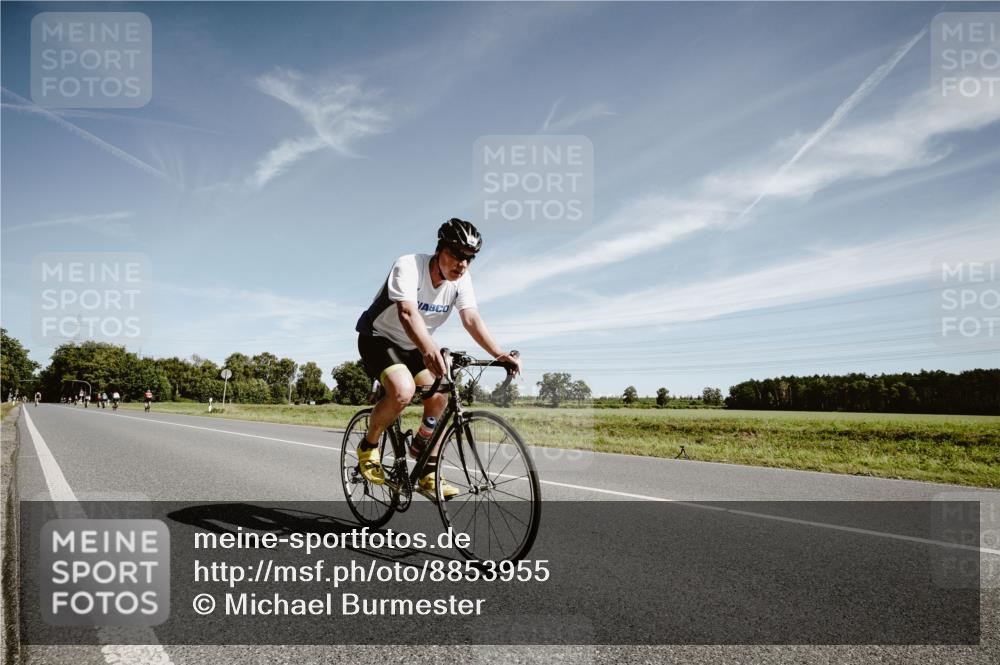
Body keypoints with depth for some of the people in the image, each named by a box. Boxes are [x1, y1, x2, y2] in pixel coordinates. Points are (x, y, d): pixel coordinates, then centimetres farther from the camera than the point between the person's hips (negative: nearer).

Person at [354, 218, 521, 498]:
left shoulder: (461, 279, -12)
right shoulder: (409, 266, -29)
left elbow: (472, 319, -23)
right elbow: (408, 313, -45)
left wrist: (499, 354, -39)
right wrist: (430, 351, -63)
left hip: (412, 347, 6)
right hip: (378, 338, -6)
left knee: (439, 397, -10)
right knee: (403, 391, -30)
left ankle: (428, 474, 4)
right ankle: (368, 446, -3)